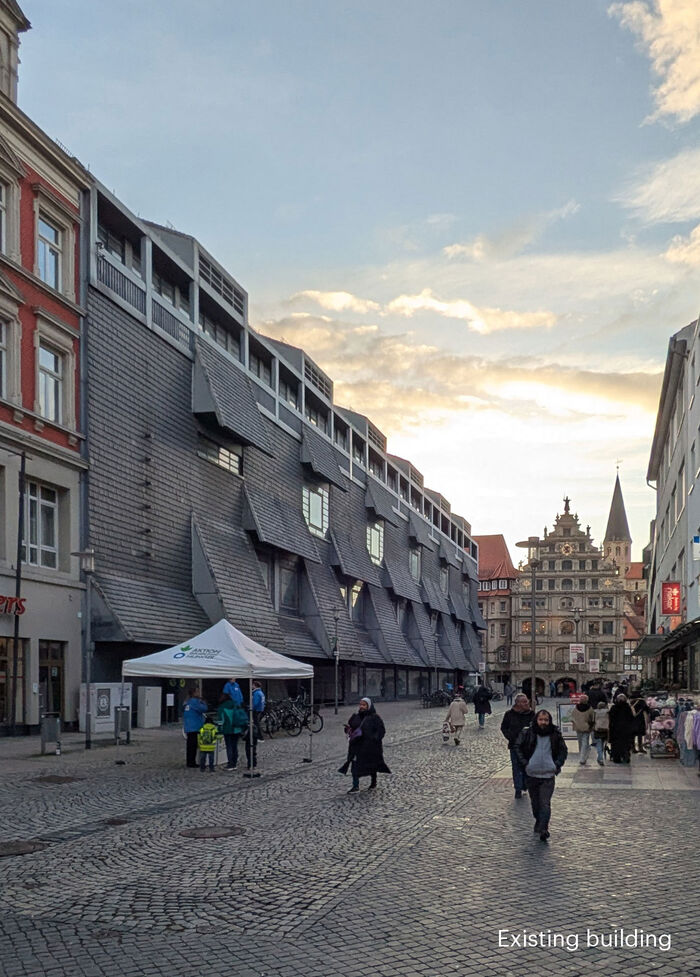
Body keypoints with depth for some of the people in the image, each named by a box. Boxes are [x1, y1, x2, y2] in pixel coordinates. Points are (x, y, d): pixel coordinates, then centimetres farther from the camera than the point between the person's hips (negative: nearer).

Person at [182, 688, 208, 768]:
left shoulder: (186, 702, 13)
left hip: (188, 727, 9)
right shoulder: (194, 701, -15)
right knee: (193, 745, -5)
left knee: (190, 745, 12)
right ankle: (192, 762, -4)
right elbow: (204, 708, -18)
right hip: (194, 728, -9)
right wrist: (203, 702, 0)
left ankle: (189, 762, 17)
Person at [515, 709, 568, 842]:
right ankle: (538, 822, 34)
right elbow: (518, 747, 6)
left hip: (548, 775, -2)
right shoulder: (527, 733, -4)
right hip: (531, 774, 2)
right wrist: (524, 763, -4)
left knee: (545, 803, -10)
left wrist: (557, 764, -1)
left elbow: (563, 750, 12)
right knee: (535, 802, 14)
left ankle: (543, 829, -12)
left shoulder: (555, 735, -1)